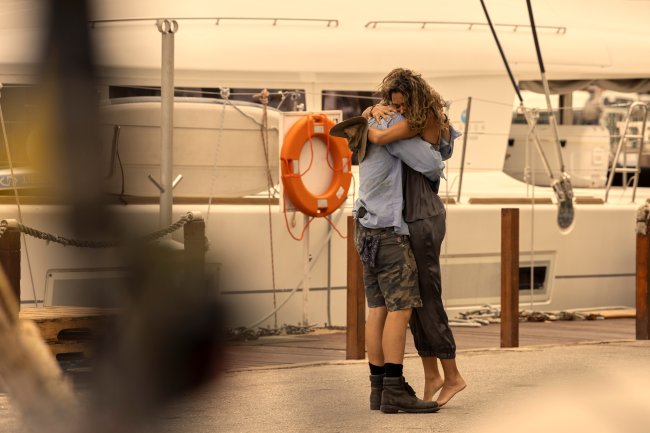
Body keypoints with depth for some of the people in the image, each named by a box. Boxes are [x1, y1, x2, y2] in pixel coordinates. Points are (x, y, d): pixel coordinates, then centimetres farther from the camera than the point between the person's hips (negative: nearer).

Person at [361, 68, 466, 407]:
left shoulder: (424, 118, -16)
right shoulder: (410, 115, 10)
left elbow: (379, 137, -25)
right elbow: (365, 116, 18)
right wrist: (375, 110, -5)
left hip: (423, 218, -9)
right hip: (410, 217, 9)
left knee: (427, 299, -5)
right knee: (415, 300, 9)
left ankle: (452, 376, 3)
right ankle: (431, 375, 15)